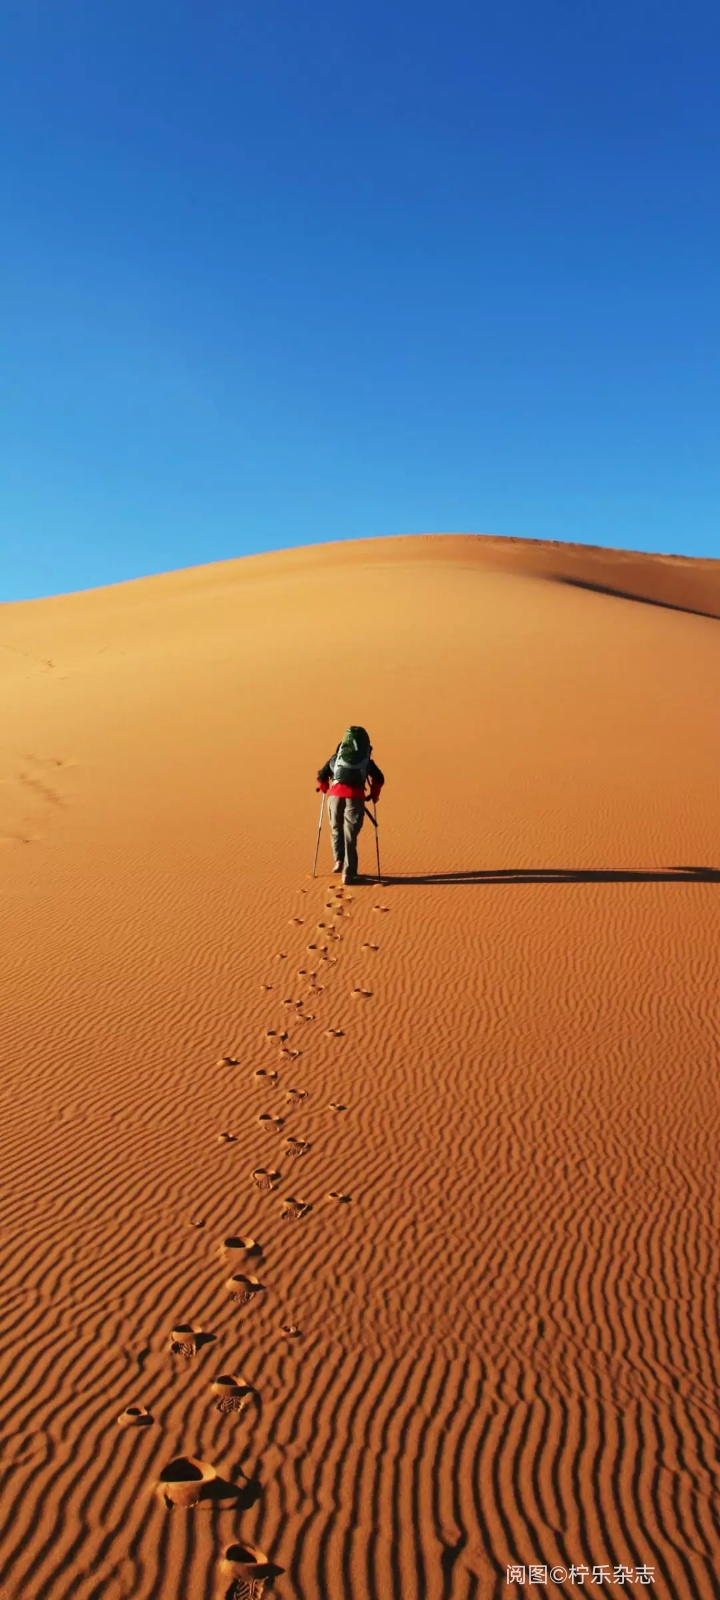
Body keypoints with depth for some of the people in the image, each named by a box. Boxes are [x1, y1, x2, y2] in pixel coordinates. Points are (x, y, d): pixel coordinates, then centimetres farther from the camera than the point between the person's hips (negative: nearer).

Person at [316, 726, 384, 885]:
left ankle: (338, 860, 5)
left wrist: (325, 790, 36)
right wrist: (374, 794, 29)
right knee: (350, 834, 4)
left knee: (336, 829, 21)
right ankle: (348, 872, -1)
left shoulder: (336, 757, 22)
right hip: (355, 797, -1)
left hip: (335, 794, 1)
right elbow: (379, 778, 15)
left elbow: (321, 776, 18)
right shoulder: (366, 760, 21)